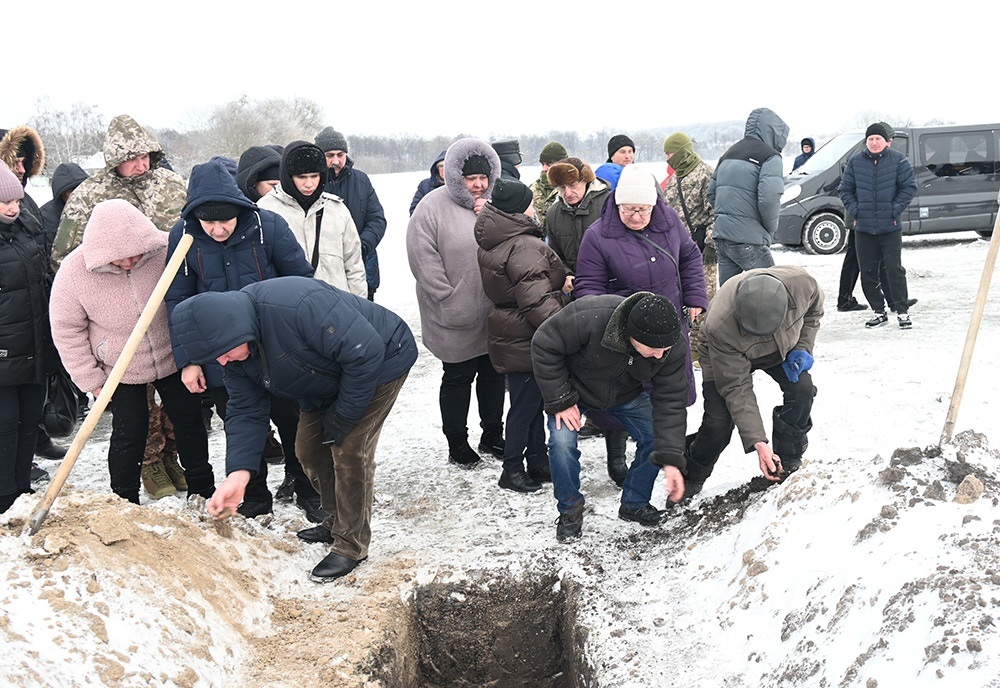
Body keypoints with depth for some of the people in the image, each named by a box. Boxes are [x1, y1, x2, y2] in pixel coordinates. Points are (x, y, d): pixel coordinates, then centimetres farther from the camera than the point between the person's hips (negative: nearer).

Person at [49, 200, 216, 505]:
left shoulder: (167, 249, -21)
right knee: (128, 434, 2)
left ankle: (202, 489, 31)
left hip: (174, 357, 2)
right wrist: (91, 380, -9)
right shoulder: (74, 271, -22)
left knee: (189, 421, 12)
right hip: (120, 371, -2)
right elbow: (67, 330, -10)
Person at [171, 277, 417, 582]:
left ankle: (351, 545, 3)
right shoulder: (235, 352, -12)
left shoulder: (296, 305, -41)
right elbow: (246, 411, -7)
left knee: (349, 451, -13)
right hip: (329, 378, 8)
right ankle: (337, 522, 31)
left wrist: (342, 418, -25)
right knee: (309, 448, 9)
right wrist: (238, 473, -23)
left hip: (381, 361, -8)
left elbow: (365, 352, -37)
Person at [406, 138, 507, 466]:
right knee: (457, 378, 7)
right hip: (456, 317, -5)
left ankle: (492, 435, 35)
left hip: (494, 313, 6)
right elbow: (423, 259, -14)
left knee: (494, 373, 18)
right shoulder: (433, 207, -12)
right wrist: (449, 301, -16)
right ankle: (457, 443, 23)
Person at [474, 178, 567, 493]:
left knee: (531, 401, 19)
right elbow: (537, 300, -27)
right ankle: (512, 470, 13)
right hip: (526, 342, -10)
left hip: (509, 335, 10)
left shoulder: (492, 245, 9)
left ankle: (537, 462, 30)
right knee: (526, 404, 2)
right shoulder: (523, 247, -22)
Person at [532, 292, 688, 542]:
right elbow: (544, 344, -30)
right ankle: (570, 510, 3)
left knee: (658, 439, -8)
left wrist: (670, 461, -28)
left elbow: (670, 402, -22)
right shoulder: (590, 317, -43)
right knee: (562, 442, -23)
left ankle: (634, 504, 15)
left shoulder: (671, 350, -28)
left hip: (626, 394, 4)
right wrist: (560, 400, -26)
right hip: (574, 388, -3)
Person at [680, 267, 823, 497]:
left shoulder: (801, 283, -37)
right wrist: (758, 442, -41)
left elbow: (813, 310, -8)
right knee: (718, 420, -15)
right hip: (724, 357, -3)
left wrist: (803, 347, -19)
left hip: (784, 349, 4)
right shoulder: (720, 329, -45)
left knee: (802, 389, -20)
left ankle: (788, 463, -1)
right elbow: (737, 389, -37)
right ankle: (690, 480, 10)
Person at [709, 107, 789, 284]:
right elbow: (769, 198, -20)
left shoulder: (729, 153, 18)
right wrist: (770, 228, -5)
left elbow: (711, 193, 19)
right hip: (748, 240, -8)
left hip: (721, 236, 8)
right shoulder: (770, 156, -7)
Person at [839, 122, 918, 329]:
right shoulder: (855, 163, 6)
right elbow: (845, 190, 12)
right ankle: (879, 311, 16)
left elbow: (909, 187, 0)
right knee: (867, 271, 5)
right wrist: (855, 211, 0)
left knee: (894, 268, -6)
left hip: (890, 226, -3)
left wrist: (895, 210, -7)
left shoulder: (898, 160, -1)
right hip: (863, 227, 3)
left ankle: (902, 311, 4)